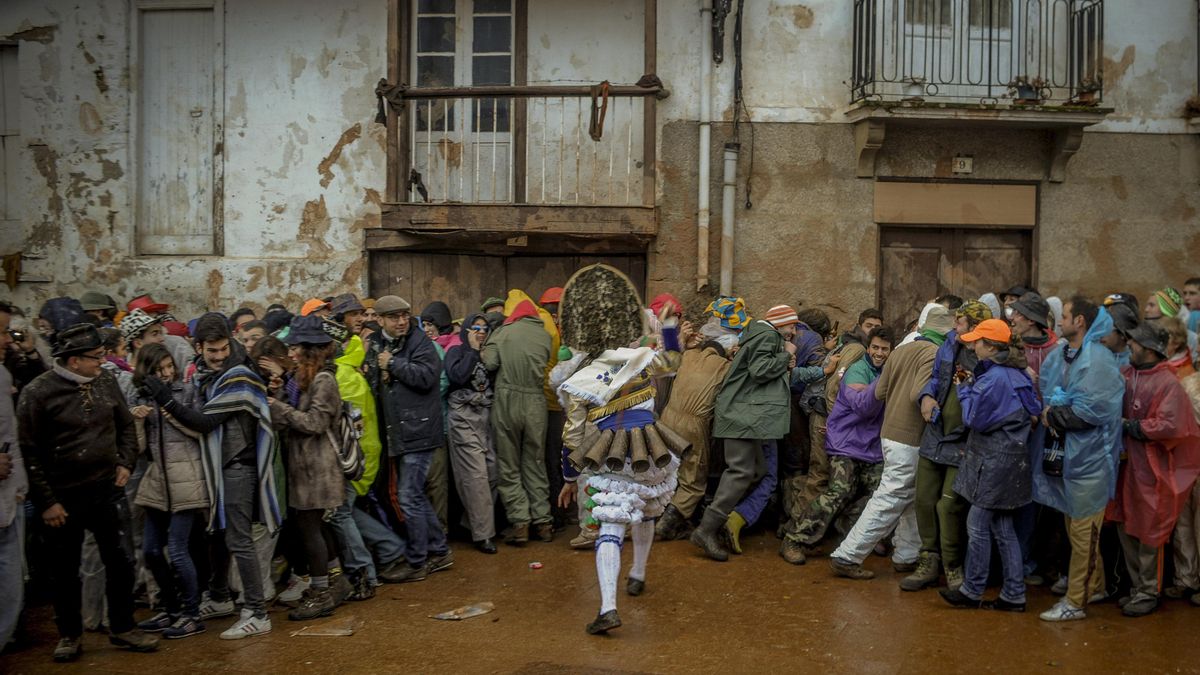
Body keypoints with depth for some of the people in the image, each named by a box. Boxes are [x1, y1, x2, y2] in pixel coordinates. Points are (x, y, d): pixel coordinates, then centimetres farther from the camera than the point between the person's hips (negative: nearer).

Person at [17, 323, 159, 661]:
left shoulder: (105, 381, 0)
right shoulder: (38, 393, -13)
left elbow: (125, 425, 14)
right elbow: (30, 453, -10)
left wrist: (125, 462, 2)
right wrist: (46, 501, -10)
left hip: (107, 489, 4)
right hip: (63, 496, -3)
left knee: (120, 561, 8)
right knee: (65, 570, 11)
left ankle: (122, 628, 24)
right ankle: (70, 635, 29)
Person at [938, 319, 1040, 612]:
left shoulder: (993, 377, -18)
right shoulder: (1016, 373, 10)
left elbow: (974, 418, -14)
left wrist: (965, 389, 0)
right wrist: (973, 384, 6)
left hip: (995, 462, -9)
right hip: (1011, 458, 9)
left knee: (978, 526, 1)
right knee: (1002, 528, 13)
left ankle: (972, 591, 11)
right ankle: (1014, 594, 17)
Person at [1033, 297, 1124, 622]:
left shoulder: (1098, 360, -16)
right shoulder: (1057, 356, 8)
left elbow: (1090, 411, -23)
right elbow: (1044, 396, 10)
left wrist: (1053, 415, -13)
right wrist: (1049, 413, -10)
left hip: (1089, 458, -8)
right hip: (1063, 454, 8)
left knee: (1082, 532, 1)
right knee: (1075, 527, 18)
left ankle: (1075, 601, 8)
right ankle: (1095, 585, 34)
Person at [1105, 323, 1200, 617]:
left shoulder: (1167, 383, -15)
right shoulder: (1124, 375, 4)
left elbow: (1170, 427, -23)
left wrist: (1129, 426, -16)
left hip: (1151, 471, -6)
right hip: (1125, 466, 6)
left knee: (1148, 534, 5)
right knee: (1125, 529, 13)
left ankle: (1148, 593, 19)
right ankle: (1137, 587, 28)